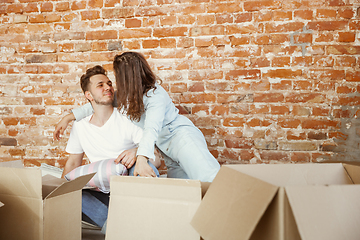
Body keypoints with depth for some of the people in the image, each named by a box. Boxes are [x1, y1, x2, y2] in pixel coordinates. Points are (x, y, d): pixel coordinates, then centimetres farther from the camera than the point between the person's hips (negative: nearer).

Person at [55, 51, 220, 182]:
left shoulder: (156, 95, -19)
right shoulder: (126, 95, 6)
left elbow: (152, 128, -35)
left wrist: (141, 158, -48)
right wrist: (69, 117, 11)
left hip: (181, 136, -8)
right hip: (167, 149, 8)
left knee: (209, 177, -28)